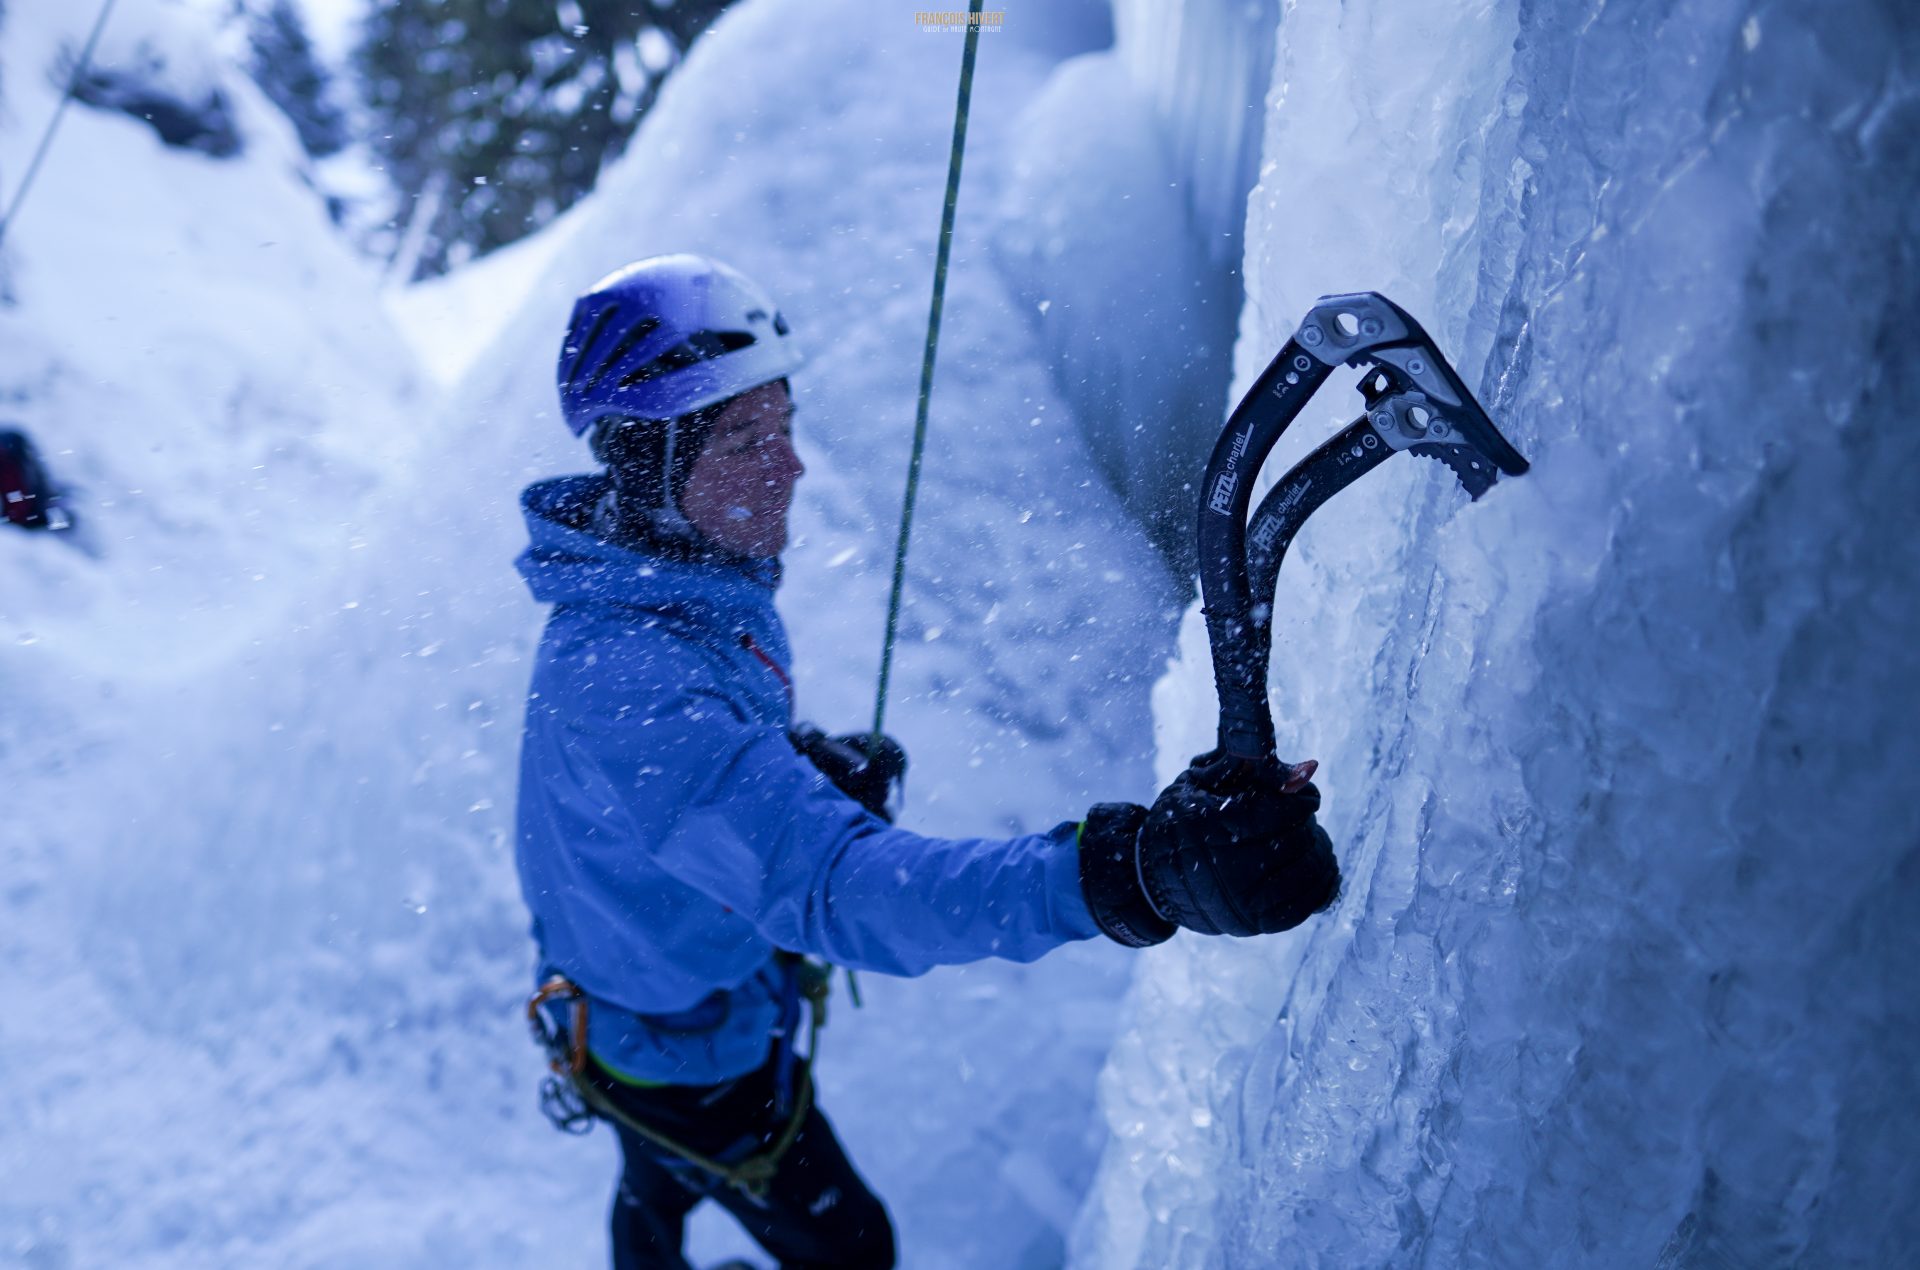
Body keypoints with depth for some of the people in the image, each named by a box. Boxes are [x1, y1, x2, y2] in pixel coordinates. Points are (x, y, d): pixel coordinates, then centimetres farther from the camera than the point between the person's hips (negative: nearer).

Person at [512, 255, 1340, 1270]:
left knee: (664, 1179, 37)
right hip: (691, 1058, -7)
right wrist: (1119, 874, -67)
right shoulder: (629, 679, -44)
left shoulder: (681, 575, -12)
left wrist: (808, 766, -13)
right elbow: (834, 888, -55)